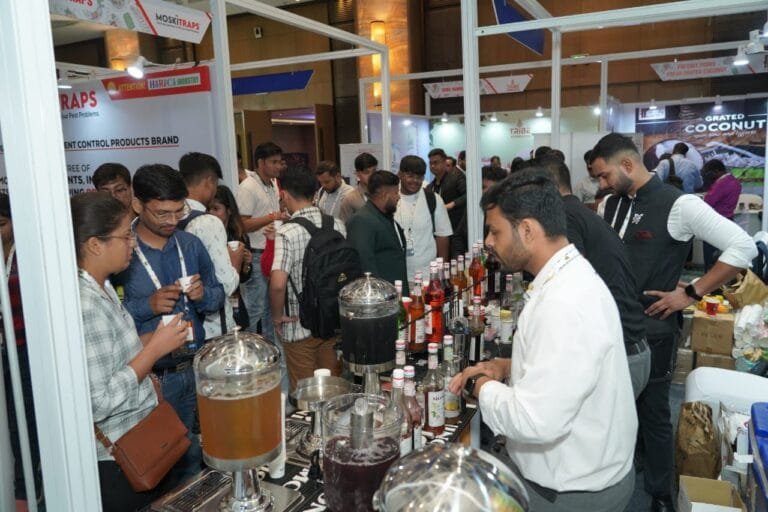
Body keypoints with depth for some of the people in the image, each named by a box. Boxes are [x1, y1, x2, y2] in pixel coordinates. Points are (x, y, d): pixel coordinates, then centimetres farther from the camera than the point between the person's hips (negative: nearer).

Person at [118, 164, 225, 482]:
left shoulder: (191, 244, 3)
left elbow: (218, 296, 7)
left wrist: (203, 294, -14)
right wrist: (147, 306, -25)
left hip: (194, 369, 5)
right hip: (148, 378, -4)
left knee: (191, 457, 21)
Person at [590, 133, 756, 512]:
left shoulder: (678, 204, -15)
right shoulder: (610, 205, 4)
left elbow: (744, 248, -16)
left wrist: (691, 293, -15)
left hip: (652, 328, -5)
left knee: (652, 412, 8)